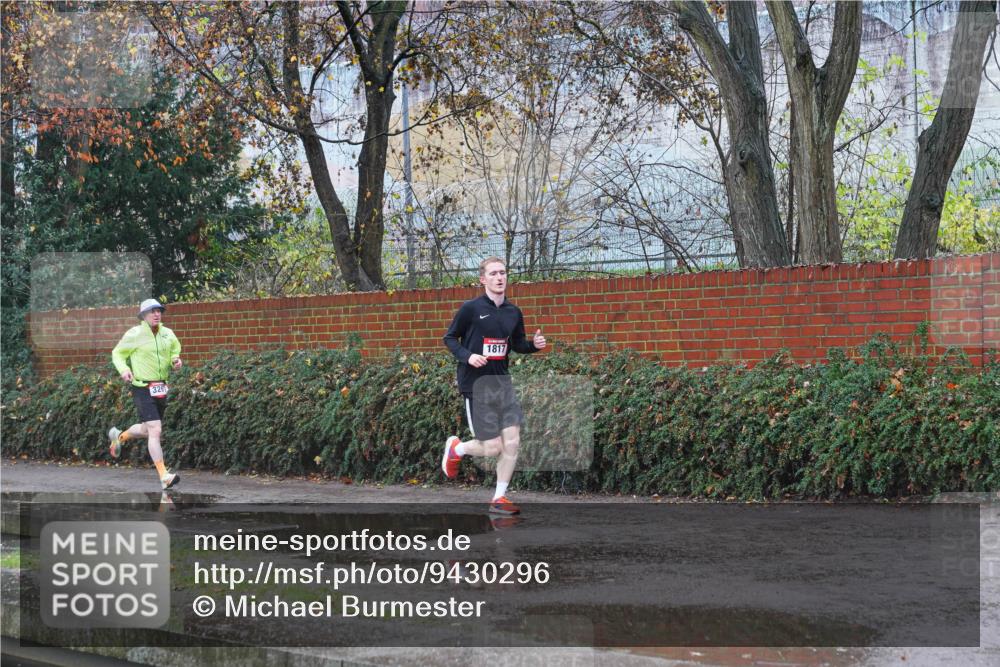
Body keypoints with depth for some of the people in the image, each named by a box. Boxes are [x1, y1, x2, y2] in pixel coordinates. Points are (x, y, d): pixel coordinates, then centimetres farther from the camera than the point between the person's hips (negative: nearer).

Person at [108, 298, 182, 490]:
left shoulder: (168, 334, 6)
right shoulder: (134, 334, -8)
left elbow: (174, 351, 22)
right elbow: (117, 353, 3)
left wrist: (176, 360, -1)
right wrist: (123, 369, -16)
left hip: (161, 388, 7)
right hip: (142, 388, -7)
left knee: (148, 430, 20)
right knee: (155, 431, -16)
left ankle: (119, 436, 50)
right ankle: (164, 477, -18)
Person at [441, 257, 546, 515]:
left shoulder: (513, 312, 6)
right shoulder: (471, 308, -9)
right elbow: (449, 338, -1)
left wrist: (534, 344, -2)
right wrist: (467, 356, -19)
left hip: (502, 382, 5)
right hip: (477, 385, -5)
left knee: (512, 442, -2)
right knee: (493, 448, -4)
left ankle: (499, 499, 12)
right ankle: (456, 448, 28)